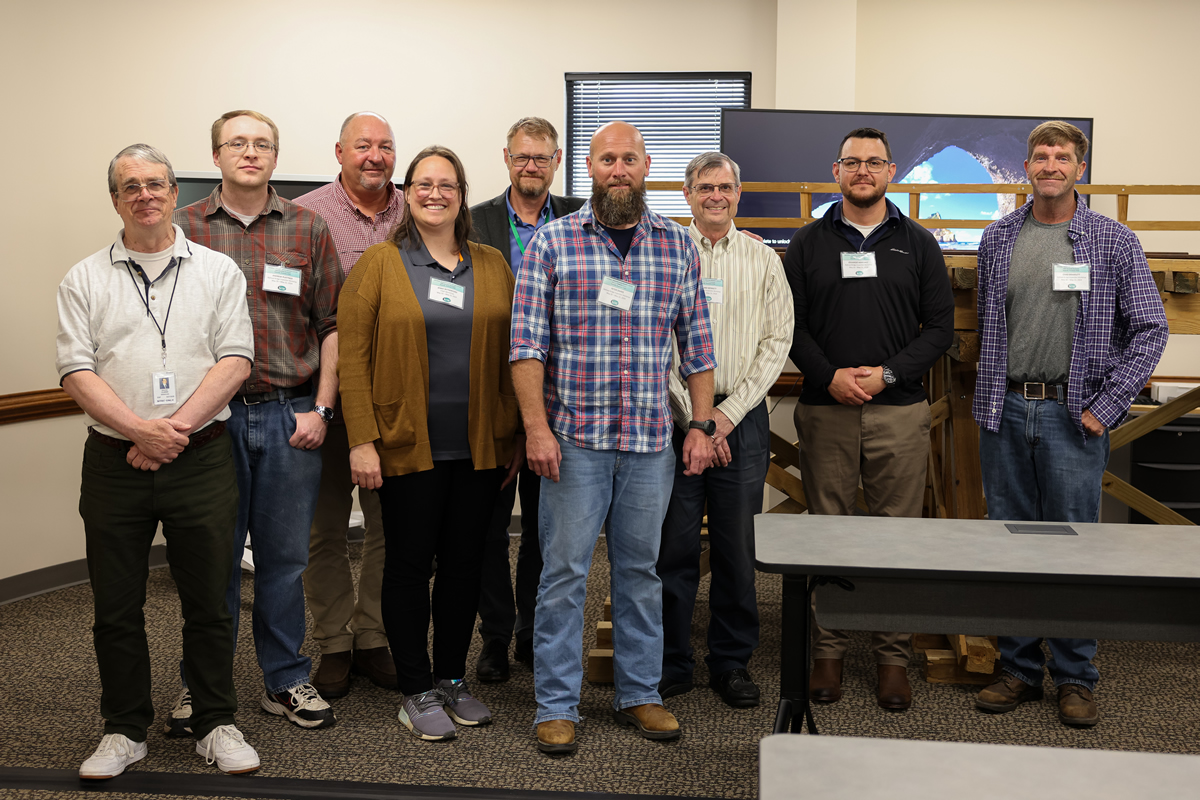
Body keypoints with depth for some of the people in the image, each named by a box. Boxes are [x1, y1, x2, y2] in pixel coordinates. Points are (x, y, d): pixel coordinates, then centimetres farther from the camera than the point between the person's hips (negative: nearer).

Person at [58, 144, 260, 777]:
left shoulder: (218, 271, 6)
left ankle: (216, 724, 21)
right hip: (113, 463, 1)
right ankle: (125, 730, 24)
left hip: (202, 459, -1)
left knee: (208, 600, 6)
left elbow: (234, 361, -3)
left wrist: (175, 427, -14)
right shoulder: (85, 280, 7)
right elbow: (77, 372, -2)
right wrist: (139, 430, -16)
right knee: (116, 607, 9)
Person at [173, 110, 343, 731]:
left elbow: (332, 325, 6)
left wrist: (321, 408, -1)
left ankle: (286, 679, 22)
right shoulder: (184, 228, 4)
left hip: (290, 416, 1)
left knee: (285, 555, 8)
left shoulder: (308, 229, 7)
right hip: (209, 416, -1)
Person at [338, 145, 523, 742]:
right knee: (410, 564, 4)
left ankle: (452, 678, 25)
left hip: (479, 448, 3)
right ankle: (416, 692, 15)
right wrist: (361, 440, -12)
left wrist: (515, 435, 7)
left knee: (465, 562, 10)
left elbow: (510, 353, 11)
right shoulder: (377, 265, 0)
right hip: (407, 446, -3)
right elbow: (352, 358, -5)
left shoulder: (493, 267, 10)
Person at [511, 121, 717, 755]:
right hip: (574, 439, -3)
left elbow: (696, 344, 12)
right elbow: (527, 342, -4)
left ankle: (639, 694, 25)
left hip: (652, 441, 3)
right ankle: (556, 706, 14)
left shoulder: (678, 245, 8)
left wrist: (701, 424, 6)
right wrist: (537, 427, -11)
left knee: (640, 569, 12)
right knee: (564, 572, 2)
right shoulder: (552, 242, 0)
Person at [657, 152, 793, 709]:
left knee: (737, 547, 6)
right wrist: (692, 416, -8)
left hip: (742, 418, 1)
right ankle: (671, 662, 15)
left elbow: (778, 341, 3)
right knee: (674, 544, 2)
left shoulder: (763, 259, 8)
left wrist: (728, 412, -7)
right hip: (675, 414, -1)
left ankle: (732, 662, 19)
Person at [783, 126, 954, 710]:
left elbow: (940, 326, 5)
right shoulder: (808, 244, 10)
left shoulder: (918, 244, 10)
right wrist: (829, 376, -10)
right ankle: (828, 650, 15)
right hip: (825, 410, 0)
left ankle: (893, 656, 13)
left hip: (899, 410, 0)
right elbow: (791, 324, 5)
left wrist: (887, 374, -8)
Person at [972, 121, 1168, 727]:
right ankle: (1019, 669, 20)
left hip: (1073, 415, -3)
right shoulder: (998, 239, 8)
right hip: (1005, 411, 3)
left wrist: (1106, 406, -7)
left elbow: (1150, 329, -1)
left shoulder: (1113, 241, 0)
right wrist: (989, 399, 11)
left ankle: (1075, 677, 16)